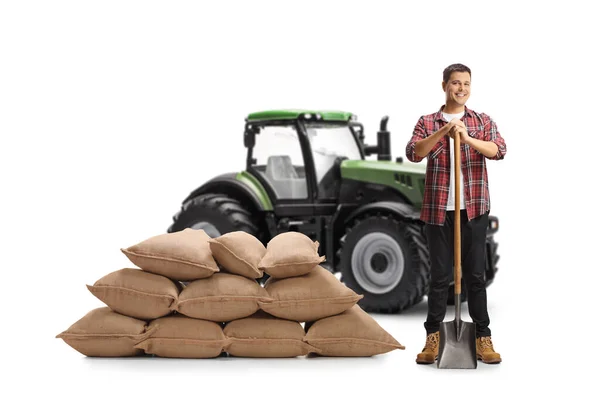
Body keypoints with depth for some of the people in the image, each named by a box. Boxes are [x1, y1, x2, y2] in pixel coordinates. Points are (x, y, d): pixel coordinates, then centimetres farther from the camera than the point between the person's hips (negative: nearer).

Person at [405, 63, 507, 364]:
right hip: (438, 209, 0)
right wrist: (442, 132, -23)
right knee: (440, 275, 3)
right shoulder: (428, 123, 5)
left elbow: (499, 150, -10)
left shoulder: (483, 122, 7)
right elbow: (413, 153, -11)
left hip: (474, 209, 1)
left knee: (475, 274, 4)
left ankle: (483, 337, 8)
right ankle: (433, 336, 10)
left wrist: (468, 138, -25)